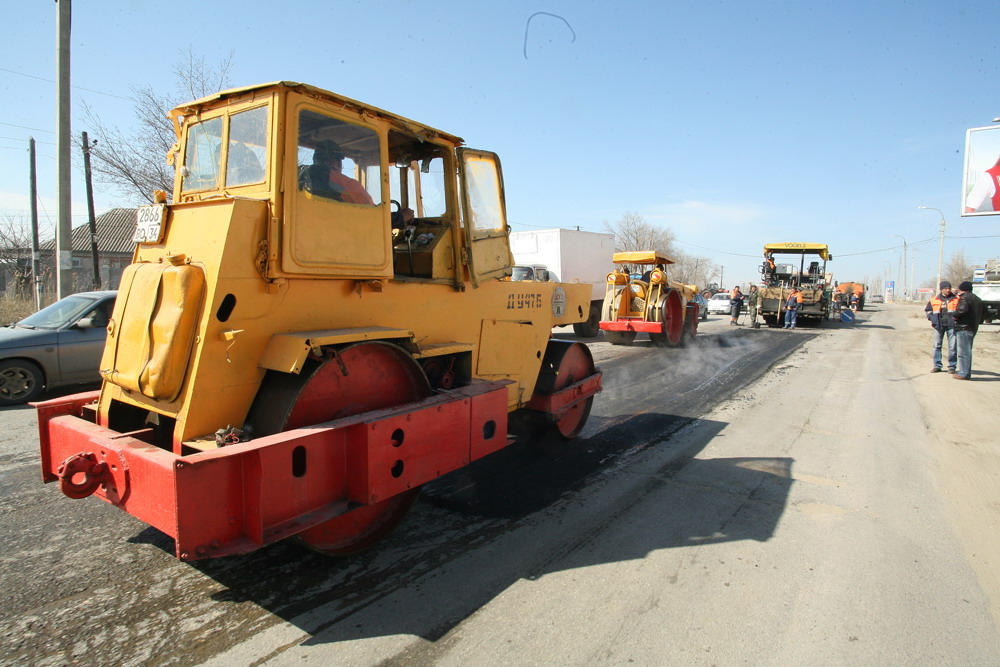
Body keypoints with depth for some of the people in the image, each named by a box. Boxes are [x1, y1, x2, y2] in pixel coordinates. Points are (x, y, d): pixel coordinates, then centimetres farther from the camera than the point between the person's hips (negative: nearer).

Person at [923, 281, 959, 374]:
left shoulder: (956, 299, 1)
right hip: (939, 326, 2)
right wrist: (932, 318, 1)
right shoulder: (934, 299, 5)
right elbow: (927, 310, 15)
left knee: (952, 346, 0)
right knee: (937, 345, 5)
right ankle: (937, 366, 13)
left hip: (951, 325, -1)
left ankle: (952, 366, 9)